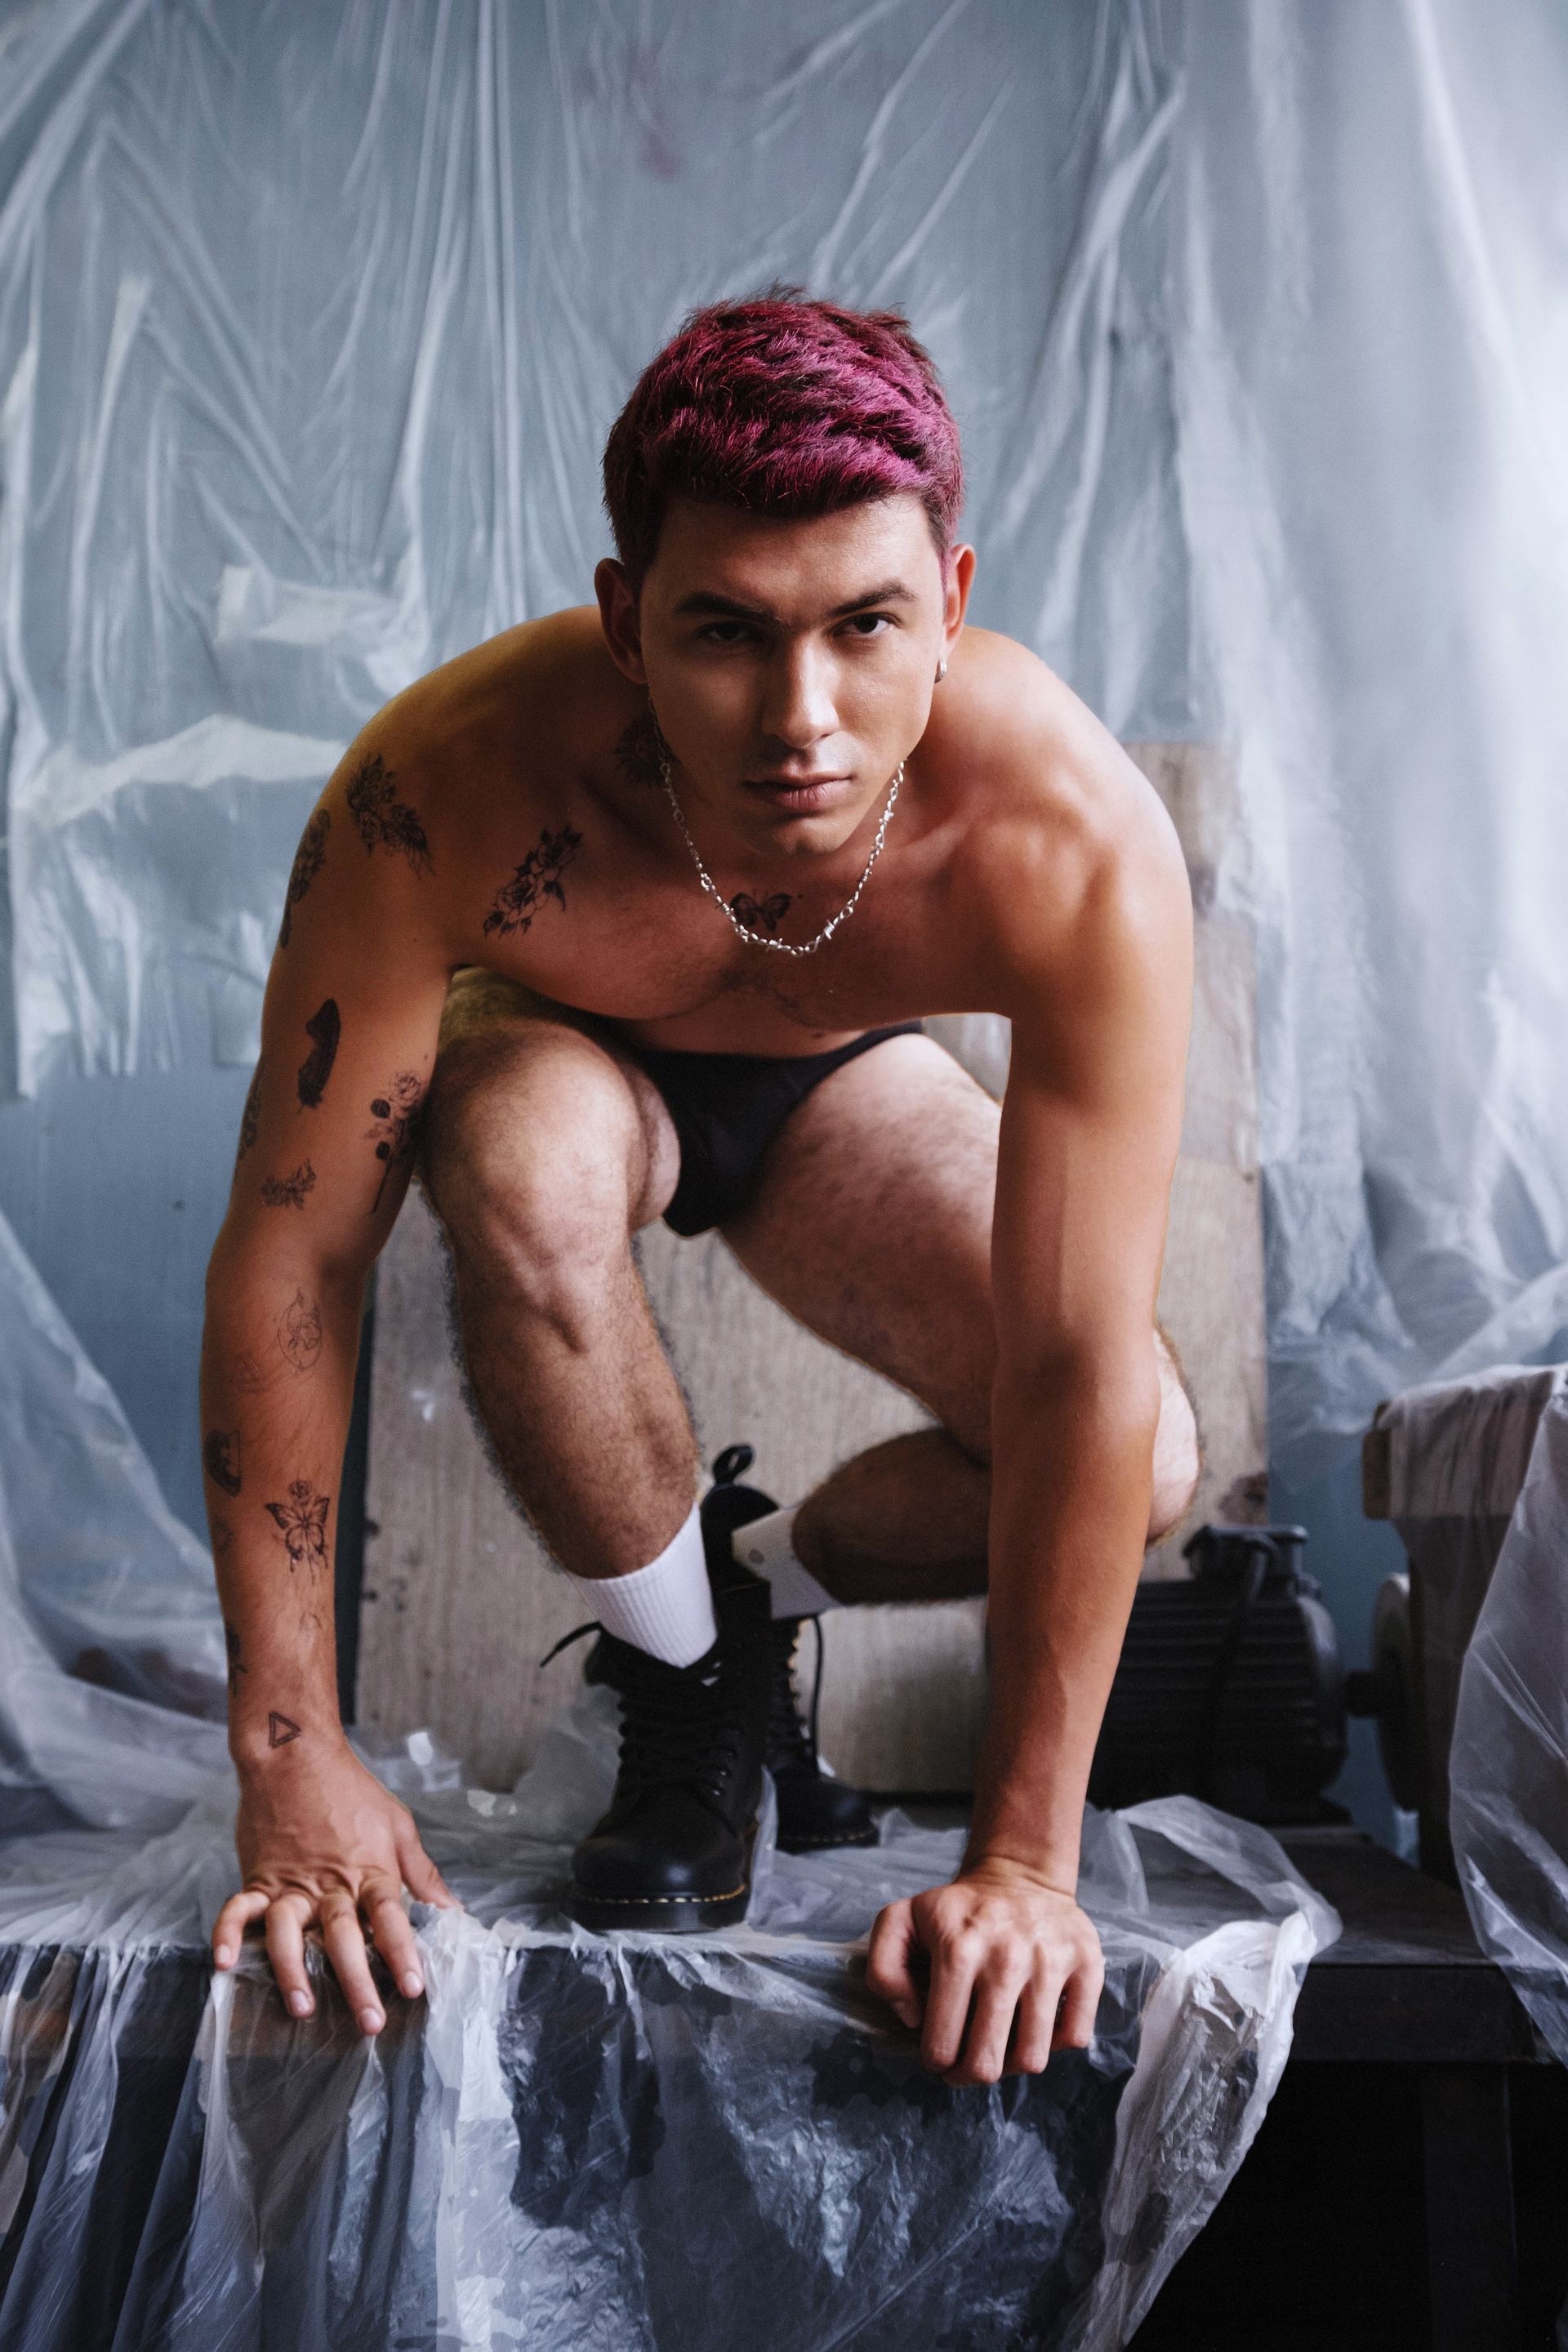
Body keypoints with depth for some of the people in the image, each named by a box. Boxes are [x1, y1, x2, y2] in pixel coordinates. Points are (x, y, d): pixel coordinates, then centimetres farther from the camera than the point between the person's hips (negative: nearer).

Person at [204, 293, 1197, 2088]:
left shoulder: (1079, 846, -37)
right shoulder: (444, 794, -38)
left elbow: (1079, 1372, -33)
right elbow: (288, 1258, -31)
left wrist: (1023, 1858, -29)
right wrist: (290, 1754, -27)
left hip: (839, 1086, 1)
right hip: (568, 1053, -1)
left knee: (1144, 1469, -19)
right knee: (529, 1162, -38)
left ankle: (764, 1577, 12)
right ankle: (678, 1669, -9)